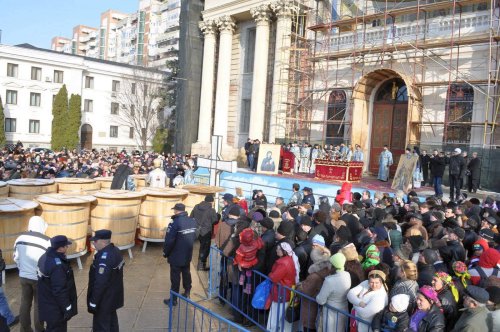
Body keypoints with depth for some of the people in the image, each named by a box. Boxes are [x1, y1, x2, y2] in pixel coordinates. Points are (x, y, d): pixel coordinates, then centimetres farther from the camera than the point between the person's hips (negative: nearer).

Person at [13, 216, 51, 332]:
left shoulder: (20, 238, -3)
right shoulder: (47, 241, -20)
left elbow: (16, 258, 8)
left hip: (24, 277, 5)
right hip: (40, 278, -5)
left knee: (25, 302, 17)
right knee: (39, 304, 10)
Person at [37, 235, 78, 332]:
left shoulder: (45, 257, 2)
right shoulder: (57, 264, -30)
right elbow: (60, 290, -28)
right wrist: (67, 308, -19)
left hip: (48, 306, 10)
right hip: (56, 309, -10)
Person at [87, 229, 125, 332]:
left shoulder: (105, 257, -27)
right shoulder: (115, 250, 2)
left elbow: (100, 283, -27)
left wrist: (93, 302, -19)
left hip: (104, 299, -9)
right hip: (113, 296, 9)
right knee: (112, 324, 21)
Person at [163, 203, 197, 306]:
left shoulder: (175, 223, -23)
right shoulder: (192, 221, -2)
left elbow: (169, 240, -22)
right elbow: (194, 237, 6)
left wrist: (165, 252, -6)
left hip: (176, 256, -6)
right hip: (188, 255, 6)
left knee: (175, 277, 4)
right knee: (186, 273, 21)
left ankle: (173, 299, 14)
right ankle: (187, 293, 35)